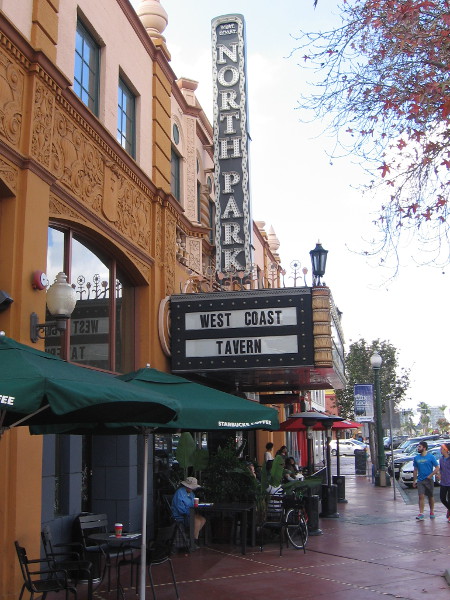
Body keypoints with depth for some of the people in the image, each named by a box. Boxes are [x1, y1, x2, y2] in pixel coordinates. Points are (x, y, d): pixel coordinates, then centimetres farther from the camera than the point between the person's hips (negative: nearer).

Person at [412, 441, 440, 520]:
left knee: (430, 497, 10)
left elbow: (437, 468, -4)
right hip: (420, 480, 2)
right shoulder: (416, 458, 6)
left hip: (429, 480, -2)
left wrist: (430, 475, -14)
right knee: (421, 496, -8)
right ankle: (421, 514, -9)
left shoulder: (431, 457, -5)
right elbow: (415, 470, 12)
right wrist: (414, 481, 10)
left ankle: (432, 512, 26)